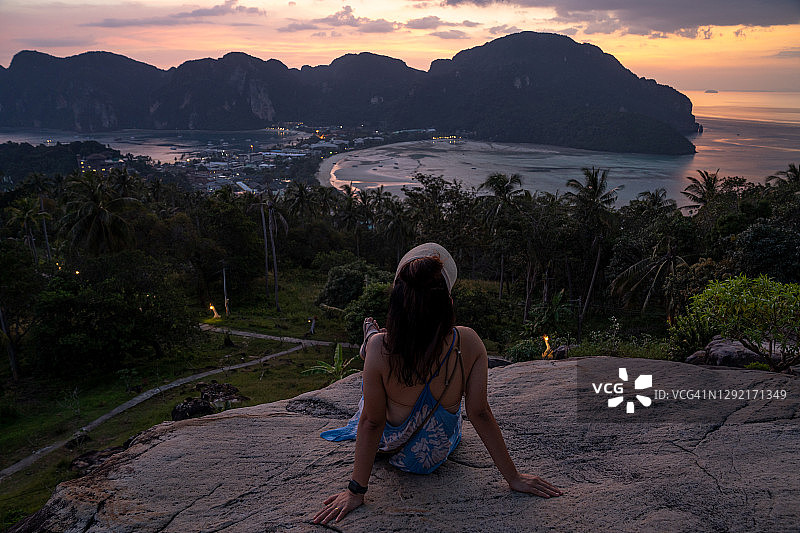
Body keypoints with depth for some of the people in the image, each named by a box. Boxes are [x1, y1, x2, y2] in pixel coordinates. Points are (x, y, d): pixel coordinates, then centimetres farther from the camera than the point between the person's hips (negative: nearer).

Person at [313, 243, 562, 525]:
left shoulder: (379, 348, -34)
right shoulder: (468, 343, -30)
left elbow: (371, 422, -25)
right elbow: (480, 413, -22)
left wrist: (356, 491, -12)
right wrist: (513, 478, -9)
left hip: (390, 446, -1)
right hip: (438, 453, 2)